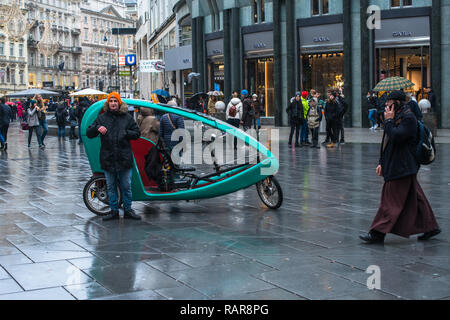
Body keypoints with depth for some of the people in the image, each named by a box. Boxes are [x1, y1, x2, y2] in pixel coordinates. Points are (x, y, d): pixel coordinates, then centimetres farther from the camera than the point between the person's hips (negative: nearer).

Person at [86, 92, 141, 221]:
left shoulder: (127, 118, 4)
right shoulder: (102, 118, 6)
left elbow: (137, 133, 6)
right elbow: (88, 134, 3)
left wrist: (125, 133, -11)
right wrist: (97, 128, -17)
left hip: (124, 158, -1)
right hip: (108, 158, 1)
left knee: (126, 186, 6)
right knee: (111, 187, 10)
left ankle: (128, 210, 18)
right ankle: (114, 211, 20)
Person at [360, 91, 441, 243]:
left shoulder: (408, 117, -15)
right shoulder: (397, 117, 16)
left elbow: (396, 137, -27)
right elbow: (387, 142, 20)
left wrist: (389, 120, -15)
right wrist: (382, 162, 19)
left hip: (402, 168, -10)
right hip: (395, 166, 10)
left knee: (391, 199, -6)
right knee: (415, 198, 14)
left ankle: (378, 233, -4)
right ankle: (430, 227, 22)